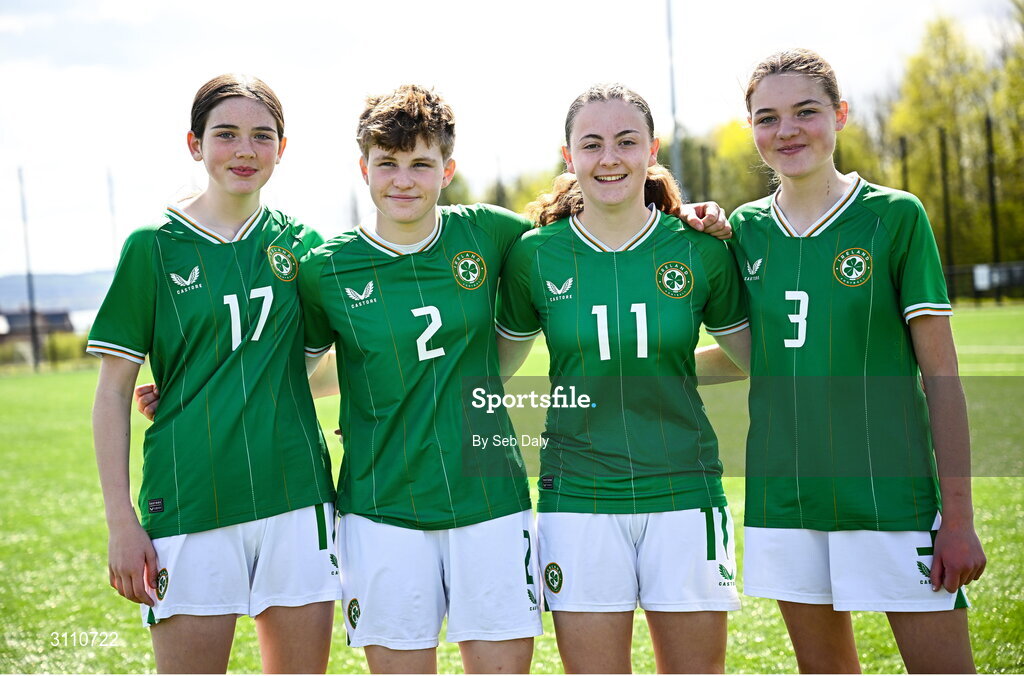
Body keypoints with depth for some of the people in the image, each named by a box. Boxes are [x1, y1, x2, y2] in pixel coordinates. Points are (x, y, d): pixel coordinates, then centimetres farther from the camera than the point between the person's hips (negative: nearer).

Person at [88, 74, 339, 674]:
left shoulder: (299, 243, 8)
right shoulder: (155, 247, -1)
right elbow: (114, 392, -1)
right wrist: (122, 522, -5)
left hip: (295, 495, 3)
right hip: (188, 502, -3)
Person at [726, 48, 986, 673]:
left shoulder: (894, 216, -4)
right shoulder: (744, 229, 6)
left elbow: (941, 374, -4)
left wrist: (959, 515, -7)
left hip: (890, 490, -3)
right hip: (783, 496, 4)